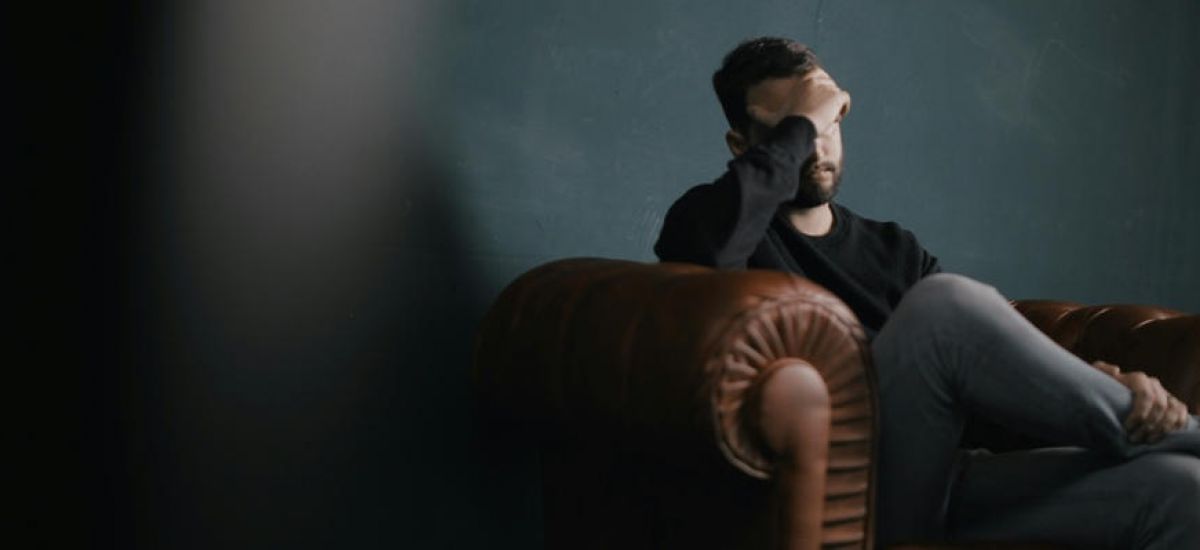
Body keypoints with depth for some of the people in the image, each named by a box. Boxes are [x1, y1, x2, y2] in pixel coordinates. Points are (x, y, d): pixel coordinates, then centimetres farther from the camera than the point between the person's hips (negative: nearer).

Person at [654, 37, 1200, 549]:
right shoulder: (717, 218, 8)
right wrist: (797, 125, -8)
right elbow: (706, 247, -20)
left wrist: (1113, 384, -8)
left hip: (945, 481, 5)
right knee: (945, 302, -29)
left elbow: (1003, 352, 12)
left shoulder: (891, 248, 24)